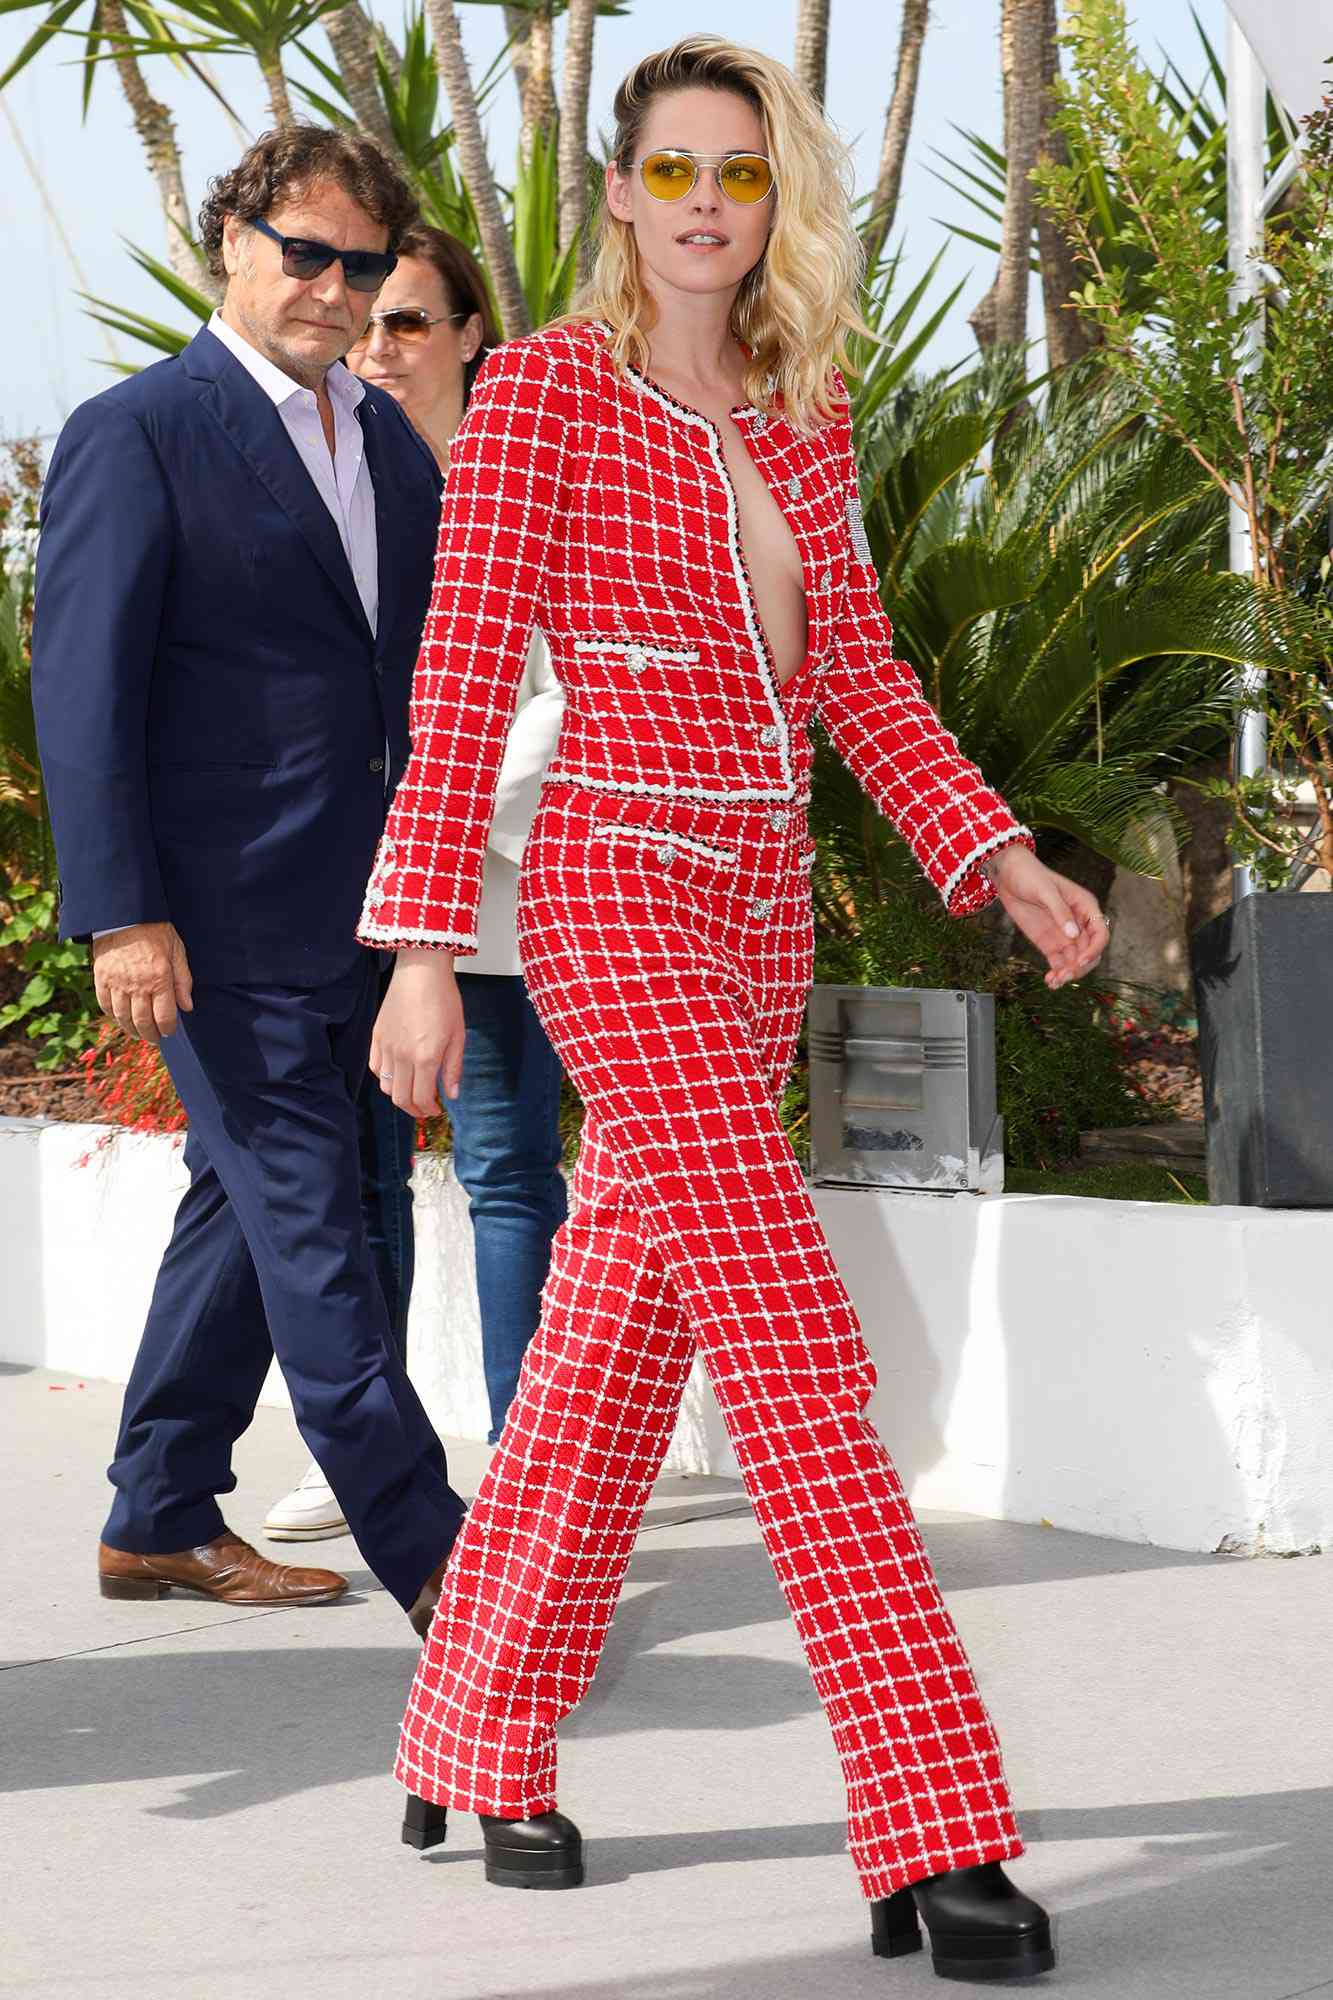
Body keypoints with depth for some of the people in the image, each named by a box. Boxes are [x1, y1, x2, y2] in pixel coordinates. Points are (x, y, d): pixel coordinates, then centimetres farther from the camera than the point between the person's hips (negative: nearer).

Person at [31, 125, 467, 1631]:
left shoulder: (389, 438, 14)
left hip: (358, 914, 8)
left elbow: (425, 659, 20)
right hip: (224, 925, -8)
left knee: (246, 1208, 15)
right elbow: (82, 686, -11)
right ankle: (430, 1561, -4)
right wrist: (123, 915, -17)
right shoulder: (134, 435, -7)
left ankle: (161, 1521, 26)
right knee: (310, 1229, -6)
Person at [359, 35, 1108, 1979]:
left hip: (761, 922, 7)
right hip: (618, 894, -7)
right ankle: (936, 1835, -17)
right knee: (796, 1351, -15)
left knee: (613, 1357, 12)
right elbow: (460, 680, -9)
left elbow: (856, 671, 15)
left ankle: (475, 1752, 26)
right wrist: (422, 951, -13)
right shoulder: (543, 390, -7)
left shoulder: (802, 408, 11)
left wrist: (1002, 856, 4)